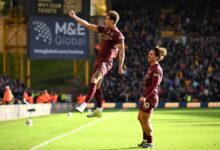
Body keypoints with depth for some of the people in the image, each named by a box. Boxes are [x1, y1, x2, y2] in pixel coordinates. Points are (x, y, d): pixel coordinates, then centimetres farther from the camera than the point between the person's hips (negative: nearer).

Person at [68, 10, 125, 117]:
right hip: (99, 60, 8)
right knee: (97, 86, 9)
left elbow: (122, 51, -10)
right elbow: (87, 25, 14)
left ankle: (84, 104, -29)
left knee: (93, 80, -23)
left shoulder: (118, 35, -10)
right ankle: (99, 110, 15)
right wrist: (74, 17, 11)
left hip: (106, 62, -8)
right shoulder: (104, 29, 12)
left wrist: (120, 67, -10)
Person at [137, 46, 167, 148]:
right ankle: (145, 140, 27)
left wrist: (145, 96, -28)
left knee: (146, 120, -4)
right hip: (146, 97, 10)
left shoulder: (157, 69, -17)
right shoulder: (151, 67, 13)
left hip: (151, 97, -10)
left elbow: (154, 86, -24)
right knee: (140, 117, 16)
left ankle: (150, 142, 7)